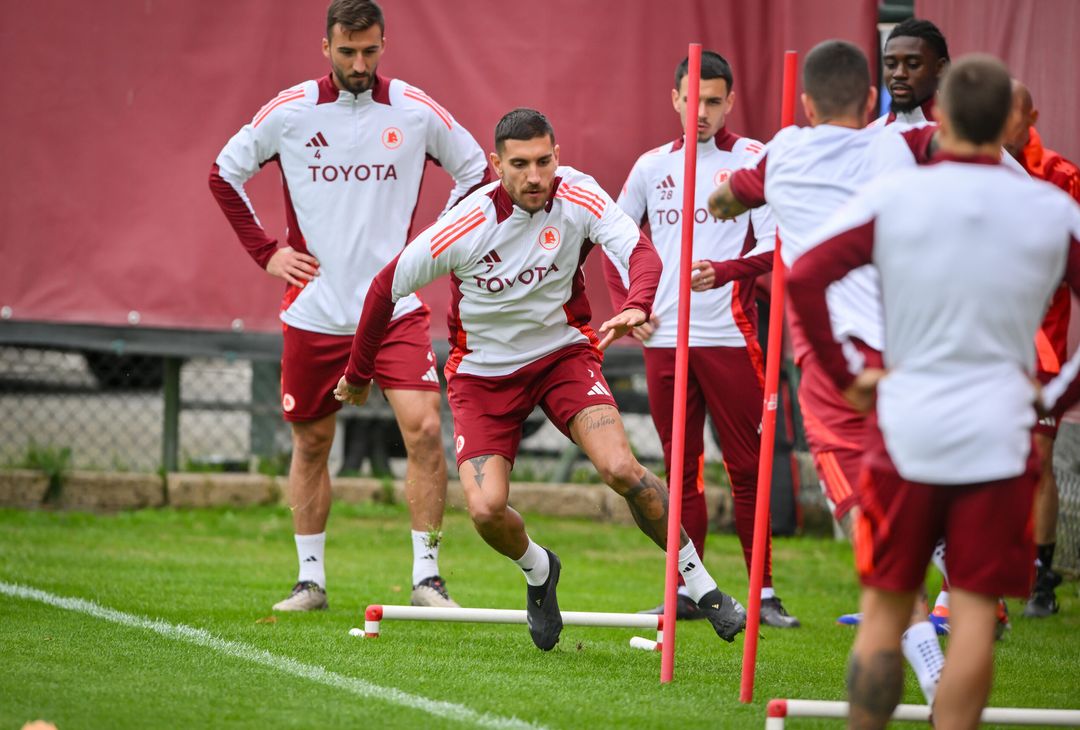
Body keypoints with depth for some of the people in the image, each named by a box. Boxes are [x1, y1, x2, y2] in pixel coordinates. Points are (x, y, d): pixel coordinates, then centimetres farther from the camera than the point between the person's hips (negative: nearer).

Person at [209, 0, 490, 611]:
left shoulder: (417, 112, -2)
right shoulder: (290, 112, -2)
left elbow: (476, 171, 12)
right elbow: (225, 174, 11)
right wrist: (266, 252, 4)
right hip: (314, 309, 1)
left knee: (424, 428, -16)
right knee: (311, 443, 9)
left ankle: (427, 576, -8)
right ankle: (310, 579, 22)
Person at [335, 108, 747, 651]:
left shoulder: (578, 197, -17)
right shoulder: (467, 227, -21)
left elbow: (641, 252, -29)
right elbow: (387, 286, -9)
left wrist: (635, 307, -51)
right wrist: (359, 374, 1)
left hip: (563, 351, 1)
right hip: (483, 371, -1)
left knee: (621, 469, -21)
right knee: (486, 510, -16)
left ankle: (701, 585, -2)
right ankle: (538, 572, 20)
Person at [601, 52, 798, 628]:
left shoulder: (755, 160, 0)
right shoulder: (652, 165, 11)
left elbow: (774, 251, -8)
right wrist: (626, 304, 10)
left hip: (730, 337, -3)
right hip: (664, 338, 4)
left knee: (746, 469, -3)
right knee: (681, 468, 7)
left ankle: (763, 594, 1)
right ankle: (685, 591, 12)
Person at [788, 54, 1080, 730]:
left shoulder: (892, 198, -3)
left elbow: (804, 279, -11)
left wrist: (845, 376, -2)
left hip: (906, 425, 0)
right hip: (1000, 436, 0)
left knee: (886, 609, 9)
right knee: (975, 611, 2)